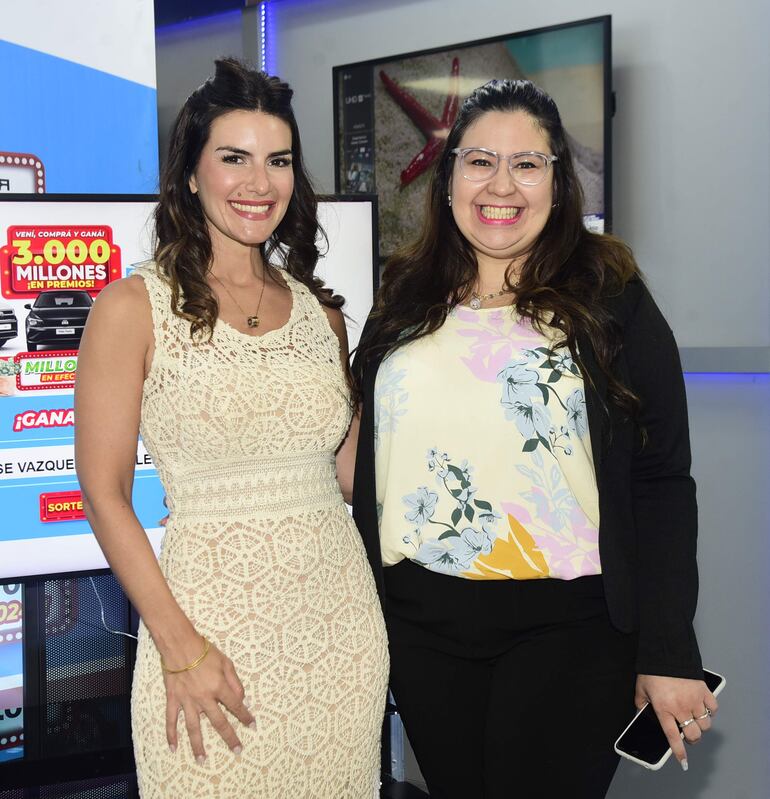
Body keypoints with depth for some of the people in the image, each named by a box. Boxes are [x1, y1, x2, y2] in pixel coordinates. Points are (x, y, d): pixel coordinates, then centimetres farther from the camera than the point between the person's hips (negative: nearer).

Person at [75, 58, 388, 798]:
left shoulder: (319, 311, 9)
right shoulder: (134, 308, -5)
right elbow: (104, 495, -7)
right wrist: (181, 648, -11)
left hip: (340, 619, 5)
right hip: (212, 618, -4)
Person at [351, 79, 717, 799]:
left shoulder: (609, 300, -4)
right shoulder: (404, 303, 7)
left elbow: (662, 481, -6)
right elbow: (367, 459, 14)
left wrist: (668, 654, -10)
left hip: (565, 630, -4)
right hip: (420, 624, 4)